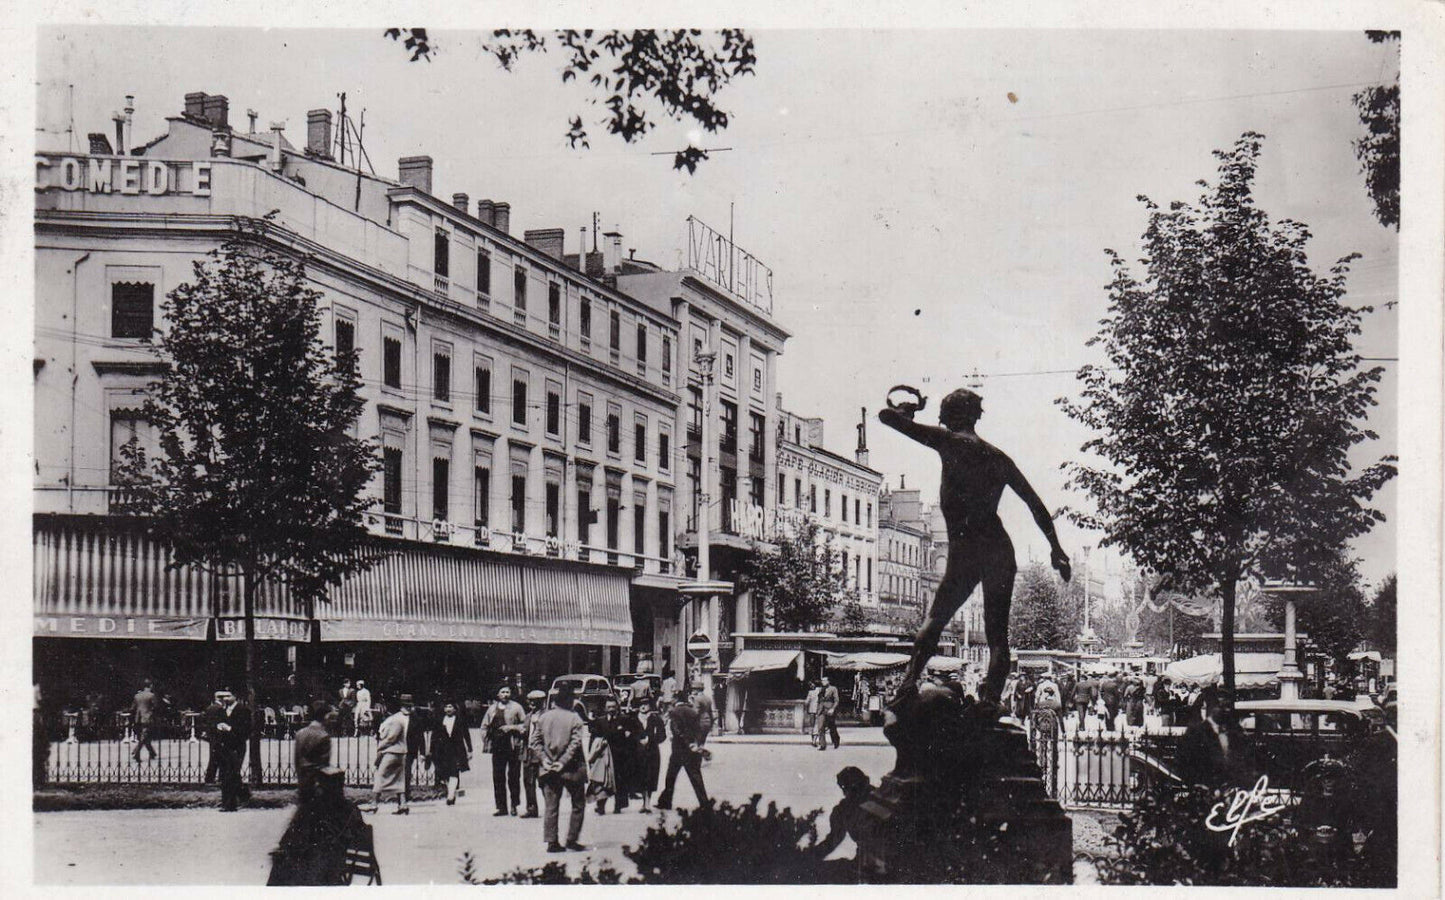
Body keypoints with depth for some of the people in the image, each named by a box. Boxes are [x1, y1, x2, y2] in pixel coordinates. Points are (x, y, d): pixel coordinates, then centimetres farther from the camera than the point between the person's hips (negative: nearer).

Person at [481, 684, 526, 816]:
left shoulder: (516, 707, 2)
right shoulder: (492, 709, 12)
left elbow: (525, 725, -1)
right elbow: (484, 726, 17)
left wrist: (511, 727, -13)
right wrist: (486, 742, 5)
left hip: (513, 746, -3)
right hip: (498, 746, 3)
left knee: (513, 777, -1)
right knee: (498, 777, 2)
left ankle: (514, 805, 9)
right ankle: (502, 807, 7)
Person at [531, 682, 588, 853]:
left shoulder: (543, 717, 2)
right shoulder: (574, 718, -9)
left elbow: (535, 741, 0)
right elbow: (575, 743, -15)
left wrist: (544, 759, -2)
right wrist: (563, 762, -12)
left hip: (548, 769, 3)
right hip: (571, 769, -3)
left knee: (551, 806, 7)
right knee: (578, 804, 10)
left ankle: (552, 842, 3)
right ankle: (572, 840, 6)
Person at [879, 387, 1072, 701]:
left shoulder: (950, 442, -1)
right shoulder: (998, 457, 15)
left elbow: (887, 416, 0)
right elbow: (1036, 505, 16)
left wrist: (907, 409, 21)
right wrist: (1056, 549, 23)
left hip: (965, 551, -4)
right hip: (1000, 551, 4)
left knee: (935, 621, 6)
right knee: (998, 636, 5)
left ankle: (907, 688, -9)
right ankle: (991, 704, -5)